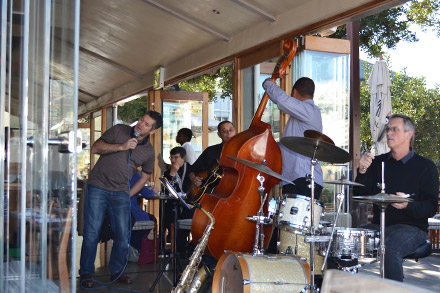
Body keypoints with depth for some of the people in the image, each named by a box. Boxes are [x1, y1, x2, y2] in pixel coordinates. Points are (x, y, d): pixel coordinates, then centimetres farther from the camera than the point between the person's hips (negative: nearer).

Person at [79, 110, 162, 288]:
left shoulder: (149, 151, 7)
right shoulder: (119, 130, 2)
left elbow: (145, 178, 17)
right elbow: (95, 148, -3)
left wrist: (128, 195, 8)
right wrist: (122, 146, -13)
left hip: (121, 193, 2)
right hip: (98, 187, -2)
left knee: (123, 235, 0)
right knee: (92, 233, -5)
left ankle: (116, 271, 20)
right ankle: (86, 274, 8)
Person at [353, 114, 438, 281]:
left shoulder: (425, 166, -1)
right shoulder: (378, 162, 12)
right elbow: (359, 196, 6)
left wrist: (407, 205, -27)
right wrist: (362, 172, -11)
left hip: (412, 228, -5)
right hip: (378, 225, 5)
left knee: (390, 245, -35)